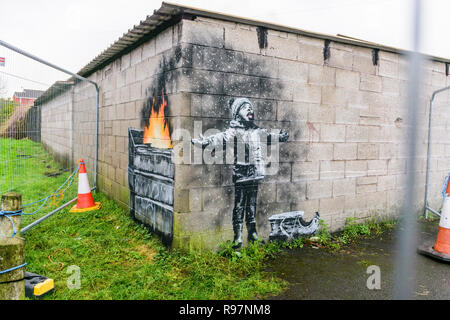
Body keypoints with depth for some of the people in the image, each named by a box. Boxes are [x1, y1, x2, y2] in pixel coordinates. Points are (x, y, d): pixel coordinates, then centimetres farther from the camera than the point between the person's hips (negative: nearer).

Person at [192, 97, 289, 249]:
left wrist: (280, 137, 44)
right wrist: (204, 142, -41)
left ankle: (252, 232, 24)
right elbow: (221, 138, -24)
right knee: (239, 204, -2)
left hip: (255, 173, 6)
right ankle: (238, 236, 6)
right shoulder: (234, 131, -8)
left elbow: (268, 136, 31)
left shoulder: (256, 130, 13)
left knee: (252, 203, 13)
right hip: (241, 172, -6)